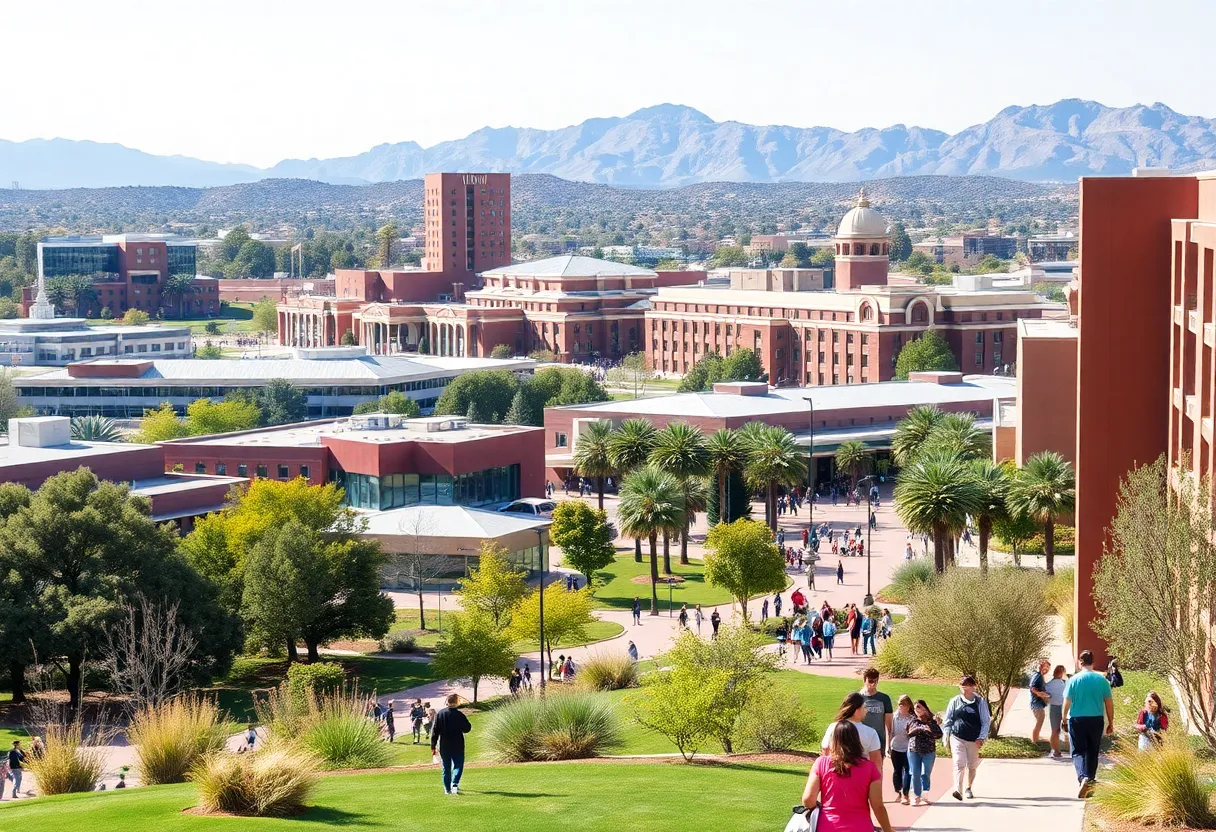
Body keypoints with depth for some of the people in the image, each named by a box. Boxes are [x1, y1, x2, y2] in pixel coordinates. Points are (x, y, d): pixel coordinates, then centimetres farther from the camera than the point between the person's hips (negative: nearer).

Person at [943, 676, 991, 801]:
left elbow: (986, 721, 1)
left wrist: (981, 738, -8)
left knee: (972, 766, 14)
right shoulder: (955, 702, 3)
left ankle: (968, 789, 34)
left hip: (974, 740, 1)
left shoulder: (980, 702, 0)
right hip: (957, 738, -1)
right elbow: (948, 721, 8)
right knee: (959, 764, -15)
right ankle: (958, 790, -23)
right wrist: (946, 738, 3)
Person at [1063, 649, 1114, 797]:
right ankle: (1090, 781, 21)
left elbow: (1067, 702, -3)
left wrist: (1064, 718, 13)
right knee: (1092, 752, 15)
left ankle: (1083, 778, -22)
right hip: (1096, 720, 2)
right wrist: (1111, 723, 11)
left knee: (1078, 751, 1)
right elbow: (1109, 703, 2)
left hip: (1077, 720, -2)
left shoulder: (1074, 680, -6)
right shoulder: (1102, 680, -1)